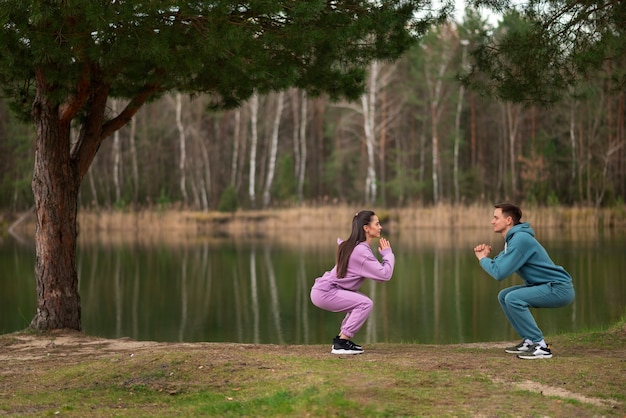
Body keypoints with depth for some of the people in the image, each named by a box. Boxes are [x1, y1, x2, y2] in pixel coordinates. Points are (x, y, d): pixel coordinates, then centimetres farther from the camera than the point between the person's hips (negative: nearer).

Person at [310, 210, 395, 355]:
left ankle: (341, 339, 19)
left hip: (325, 289, 10)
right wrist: (388, 254, -5)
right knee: (366, 304, -17)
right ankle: (341, 344, -13)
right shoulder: (361, 251, -19)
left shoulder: (352, 245, 10)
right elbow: (385, 275, -21)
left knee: (361, 302, 19)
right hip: (324, 293, -10)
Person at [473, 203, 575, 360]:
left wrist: (483, 259, -6)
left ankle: (541, 346, -17)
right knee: (504, 295, 11)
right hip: (548, 287, 10)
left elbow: (499, 273, -23)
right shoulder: (513, 238, 13)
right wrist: (486, 256, -4)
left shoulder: (520, 240, -20)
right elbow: (500, 264, 14)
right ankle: (529, 341, 14)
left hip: (560, 288, -10)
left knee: (513, 298, -24)